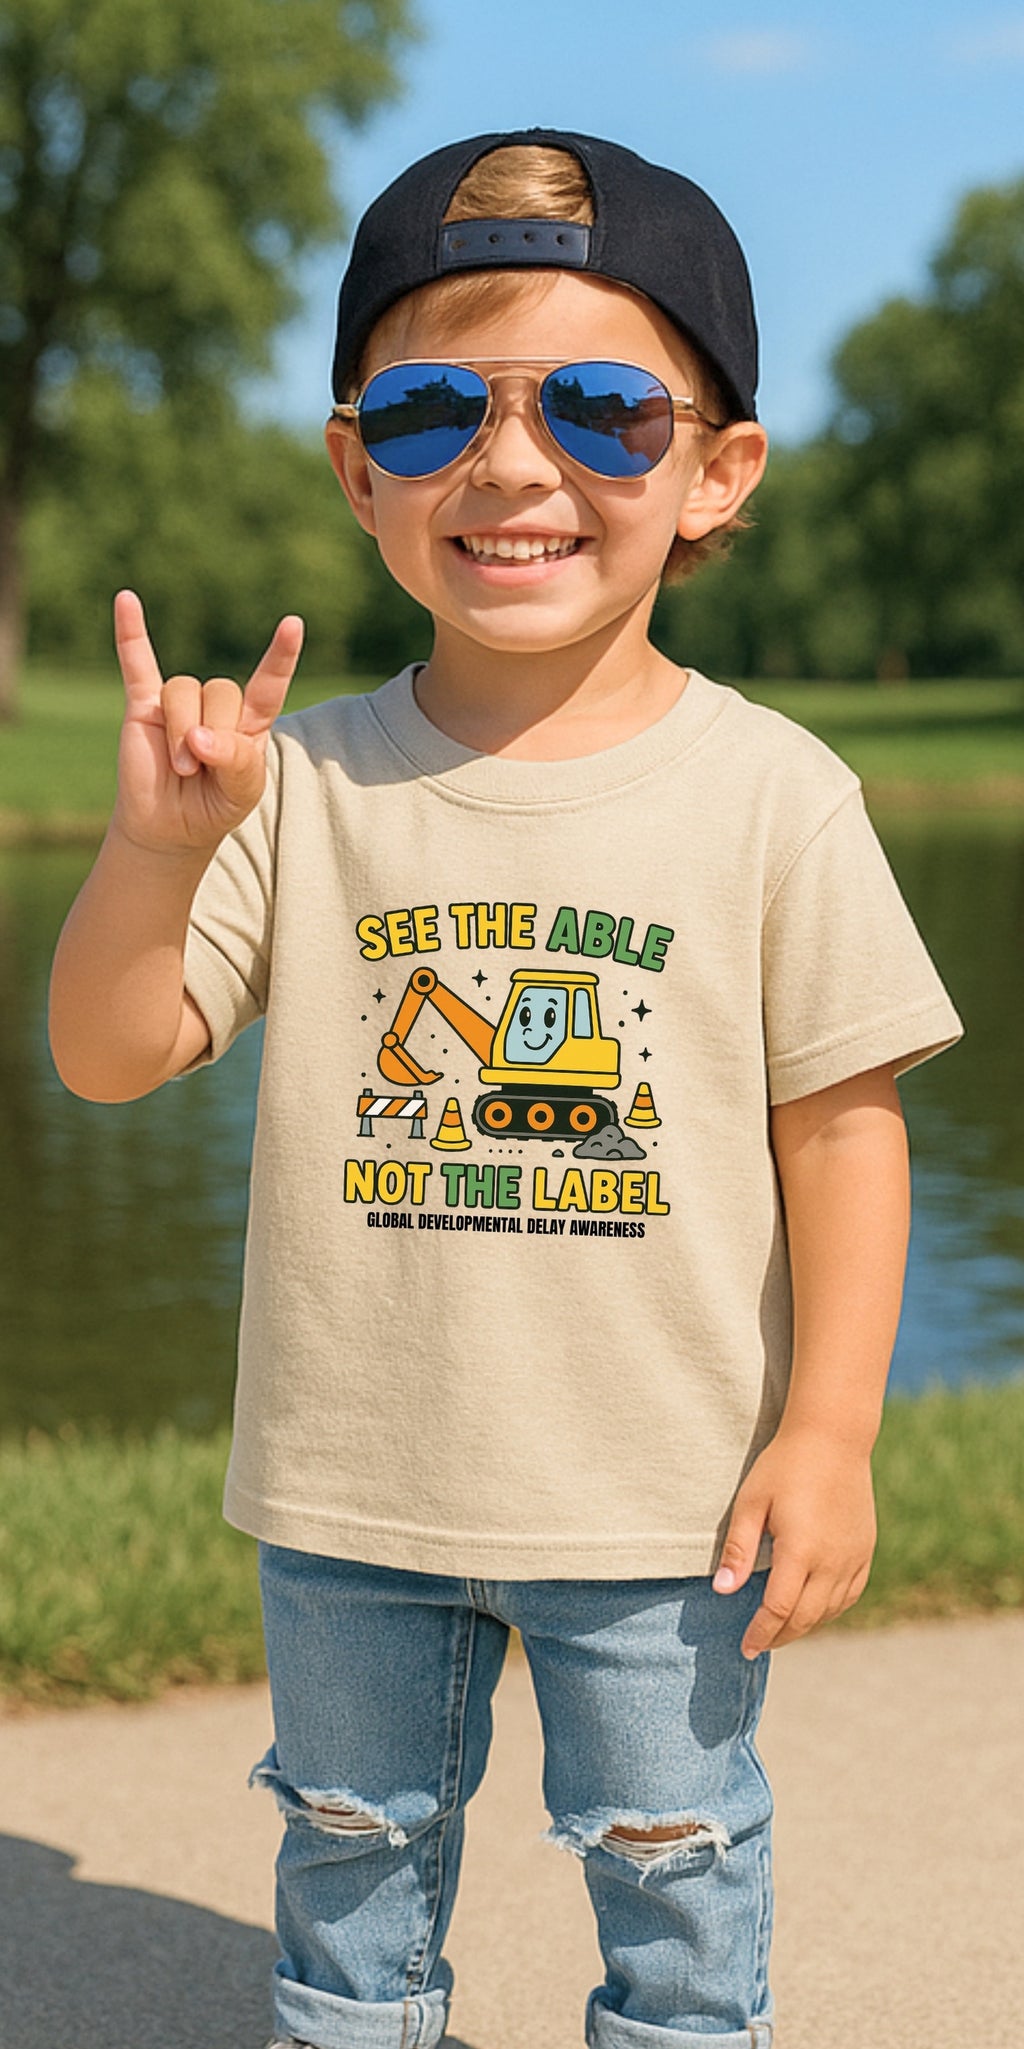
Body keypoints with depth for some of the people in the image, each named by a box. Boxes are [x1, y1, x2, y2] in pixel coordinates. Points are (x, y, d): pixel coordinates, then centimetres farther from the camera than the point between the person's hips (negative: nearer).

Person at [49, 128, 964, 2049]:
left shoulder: (771, 793, -10)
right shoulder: (304, 779, -6)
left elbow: (842, 1120, -6)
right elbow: (109, 1055, -9)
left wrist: (828, 1428, -8)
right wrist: (156, 844, -26)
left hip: (661, 1498, -1)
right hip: (350, 1487, 2)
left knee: (671, 1858, 17)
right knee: (351, 1842, 22)